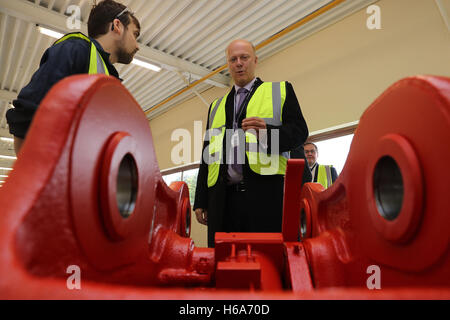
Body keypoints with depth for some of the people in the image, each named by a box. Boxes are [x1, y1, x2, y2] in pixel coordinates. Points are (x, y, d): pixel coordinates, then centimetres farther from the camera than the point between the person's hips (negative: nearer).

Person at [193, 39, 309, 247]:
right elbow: (207, 155, 20)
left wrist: (268, 132, -18)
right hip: (223, 199, 4)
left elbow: (299, 131, 4)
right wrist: (201, 201, 13)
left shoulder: (280, 90, 15)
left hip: (266, 193, -3)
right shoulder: (216, 106, 25)